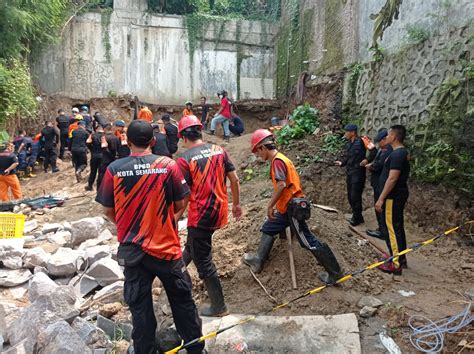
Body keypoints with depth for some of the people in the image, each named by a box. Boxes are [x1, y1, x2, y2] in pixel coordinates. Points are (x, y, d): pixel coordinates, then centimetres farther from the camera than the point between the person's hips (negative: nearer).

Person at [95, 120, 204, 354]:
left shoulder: (114, 169, -9)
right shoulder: (168, 165, -12)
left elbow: (108, 211, -1)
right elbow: (180, 205, -5)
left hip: (132, 250, 1)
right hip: (166, 246, 0)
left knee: (139, 307, 15)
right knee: (182, 301, 17)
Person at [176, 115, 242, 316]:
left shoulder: (185, 159, -14)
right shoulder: (219, 151, 1)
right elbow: (234, 180, 4)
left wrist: (175, 219, -1)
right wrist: (236, 204, 16)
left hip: (200, 215, -6)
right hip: (220, 212, 7)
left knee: (203, 261, 7)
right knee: (193, 244, 30)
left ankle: (218, 307, 18)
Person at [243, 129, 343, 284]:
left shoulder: (277, 160, -15)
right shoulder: (280, 159, 15)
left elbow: (281, 185, -27)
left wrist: (270, 205, -19)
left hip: (292, 207, -10)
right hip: (287, 207, 10)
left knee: (309, 241, -4)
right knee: (268, 229, 19)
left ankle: (334, 273, 5)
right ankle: (258, 261, 29)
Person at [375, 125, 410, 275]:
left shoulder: (397, 154, -20)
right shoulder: (403, 152, 12)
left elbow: (392, 179, -24)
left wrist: (381, 198, -21)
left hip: (392, 197, -10)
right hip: (398, 195, 10)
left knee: (390, 229, -4)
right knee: (398, 227, 16)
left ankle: (395, 264, 2)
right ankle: (401, 259, 27)